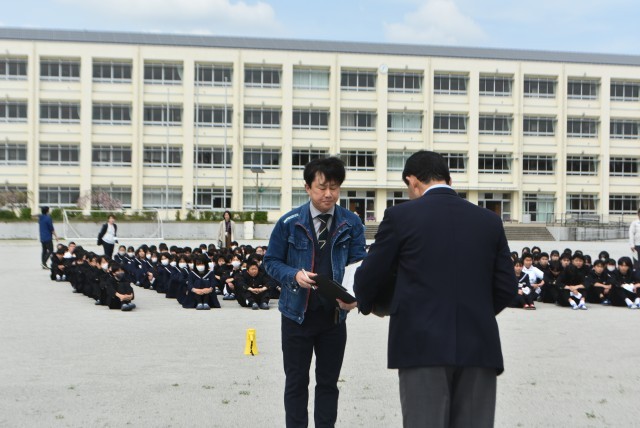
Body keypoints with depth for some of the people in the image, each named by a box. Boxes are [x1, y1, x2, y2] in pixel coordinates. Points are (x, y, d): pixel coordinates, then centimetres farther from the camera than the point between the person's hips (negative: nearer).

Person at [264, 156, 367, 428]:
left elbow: (358, 265, -4)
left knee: (328, 382, 12)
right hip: (297, 313, -1)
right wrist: (295, 275, -19)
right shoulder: (289, 222, -5)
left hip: (334, 314, 1)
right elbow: (271, 262, 1)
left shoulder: (351, 224, -2)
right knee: (296, 382, 9)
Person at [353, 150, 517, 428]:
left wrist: (366, 305, 25)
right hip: (478, 346, 3)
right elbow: (507, 288, 10)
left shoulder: (401, 216, -1)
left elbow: (369, 277, 4)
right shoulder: (489, 220, 9)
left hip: (423, 345, -3)